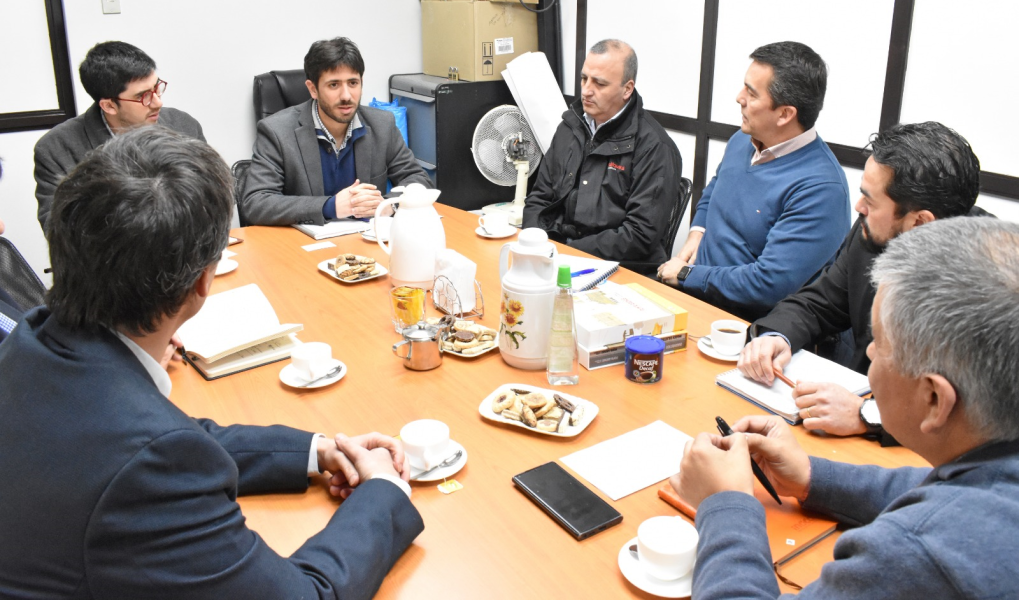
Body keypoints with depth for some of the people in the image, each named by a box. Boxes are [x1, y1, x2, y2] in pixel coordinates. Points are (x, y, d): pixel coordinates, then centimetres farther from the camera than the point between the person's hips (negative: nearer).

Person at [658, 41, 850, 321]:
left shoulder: (820, 188, -21)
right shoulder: (743, 140, 6)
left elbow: (770, 283, -26)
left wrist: (686, 274, -15)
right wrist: (696, 235, 5)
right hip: (693, 290, 8)